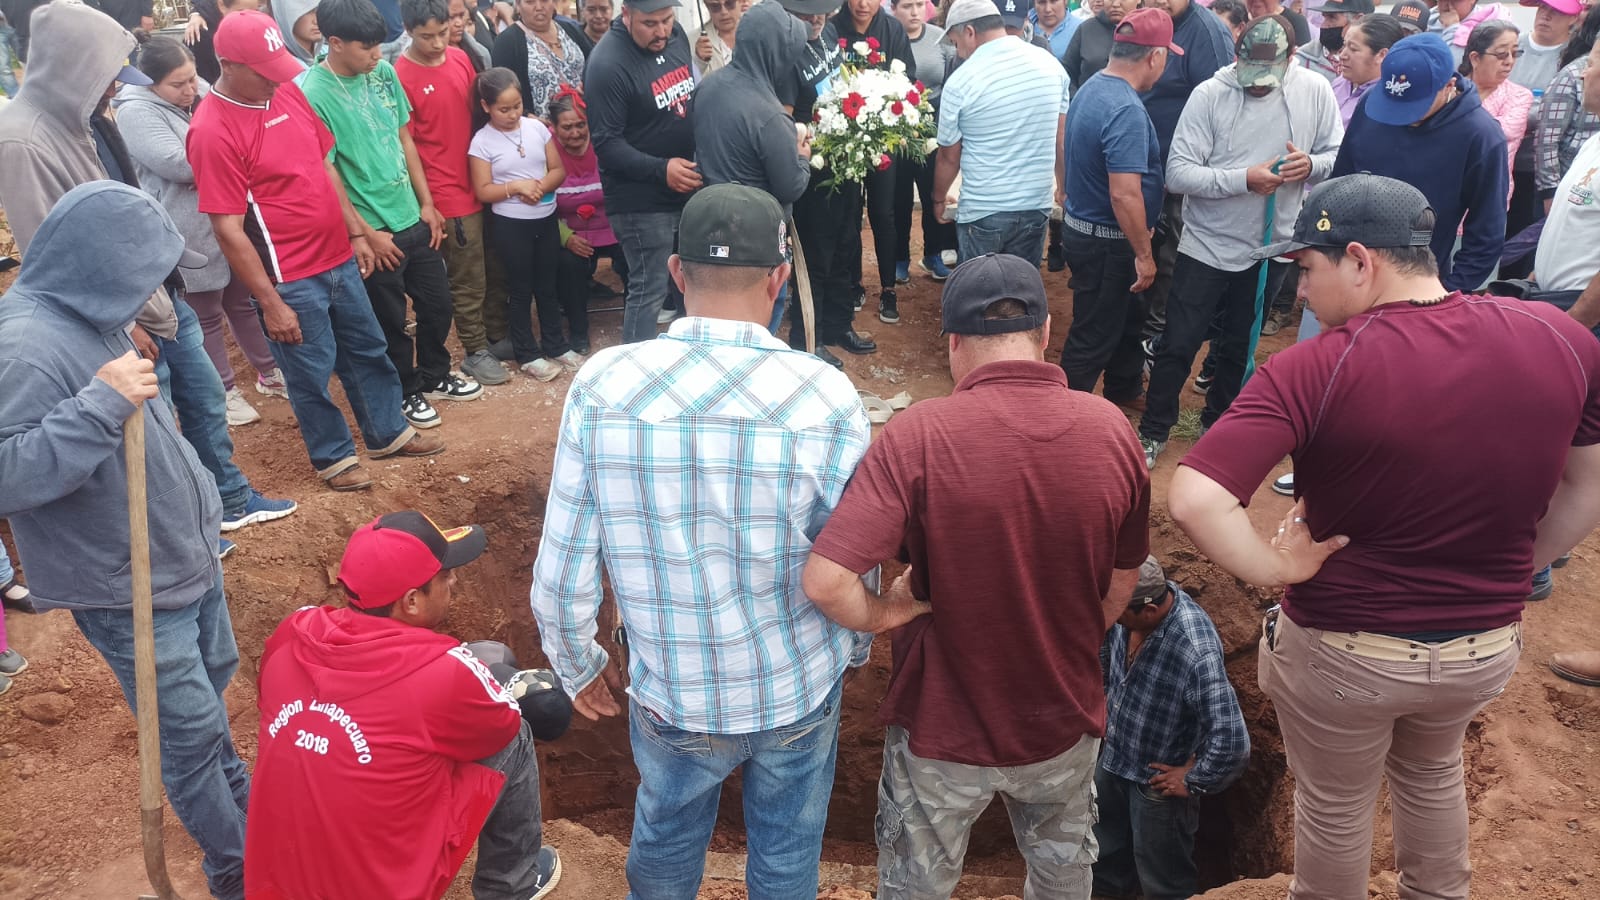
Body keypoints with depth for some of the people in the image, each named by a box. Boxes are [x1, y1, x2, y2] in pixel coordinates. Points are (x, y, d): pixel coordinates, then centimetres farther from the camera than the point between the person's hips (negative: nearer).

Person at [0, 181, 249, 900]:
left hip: (187, 554, 9)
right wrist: (102, 402, -36)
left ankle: (237, 797, 51)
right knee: (191, 732, 6)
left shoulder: (90, 316, 1)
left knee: (214, 679, 26)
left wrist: (197, 500, 21)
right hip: (127, 590, -9)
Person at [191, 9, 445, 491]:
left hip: (338, 257, 7)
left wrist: (357, 232, 13)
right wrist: (270, 302, -18)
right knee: (312, 372, 10)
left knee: (368, 348, 20)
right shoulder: (212, 131, -19)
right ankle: (334, 456, 29)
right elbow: (229, 230, -19)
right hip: (289, 278, -7)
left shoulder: (289, 93, 1)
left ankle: (389, 433, 39)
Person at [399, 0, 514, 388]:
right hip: (446, 196, -6)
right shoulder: (400, 76, -14)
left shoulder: (461, 58, 4)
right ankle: (475, 352, 19)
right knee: (468, 280, 4)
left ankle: (492, 335, 33)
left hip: (478, 185, 6)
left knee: (486, 272, 17)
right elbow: (406, 146, -12)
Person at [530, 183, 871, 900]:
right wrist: (853, 648, 11)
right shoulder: (826, 396, -21)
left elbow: (560, 577, -12)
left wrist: (579, 668, 8)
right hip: (798, 693, 0)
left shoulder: (601, 386, -18)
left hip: (671, 696, 1)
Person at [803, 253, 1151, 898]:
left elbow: (826, 580, -32)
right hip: (1065, 724, 3)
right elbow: (1122, 585, 0)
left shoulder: (918, 436, -26)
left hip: (943, 731, -3)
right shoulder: (1110, 430, -12)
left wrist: (885, 614, -12)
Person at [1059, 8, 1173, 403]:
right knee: (1094, 335, 5)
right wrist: (1144, 254, -20)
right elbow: (1125, 195, -31)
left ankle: (1125, 385, 47)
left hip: (1081, 225, 10)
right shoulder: (1126, 110, -27)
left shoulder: (1092, 87, 3)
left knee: (1126, 316, 27)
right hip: (1105, 241, -10)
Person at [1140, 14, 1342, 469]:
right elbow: (1177, 173, -19)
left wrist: (1311, 164, -21)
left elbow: (1339, 156, 1)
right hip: (1207, 244, -3)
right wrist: (1244, 179, -27)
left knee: (1238, 345, 19)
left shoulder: (1315, 91, -6)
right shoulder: (1209, 94, -14)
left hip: (1271, 244, 3)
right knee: (1179, 344, 3)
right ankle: (1153, 431, 21)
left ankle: (1217, 422, 38)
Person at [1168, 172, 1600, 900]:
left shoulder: (1315, 369, -26)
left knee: (1334, 803, 24)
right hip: (1487, 646, 5)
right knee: (1431, 770, 35)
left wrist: (1277, 569, -20)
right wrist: (1509, 570, 12)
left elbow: (1192, 500, -36)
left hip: (1344, 650, -4)